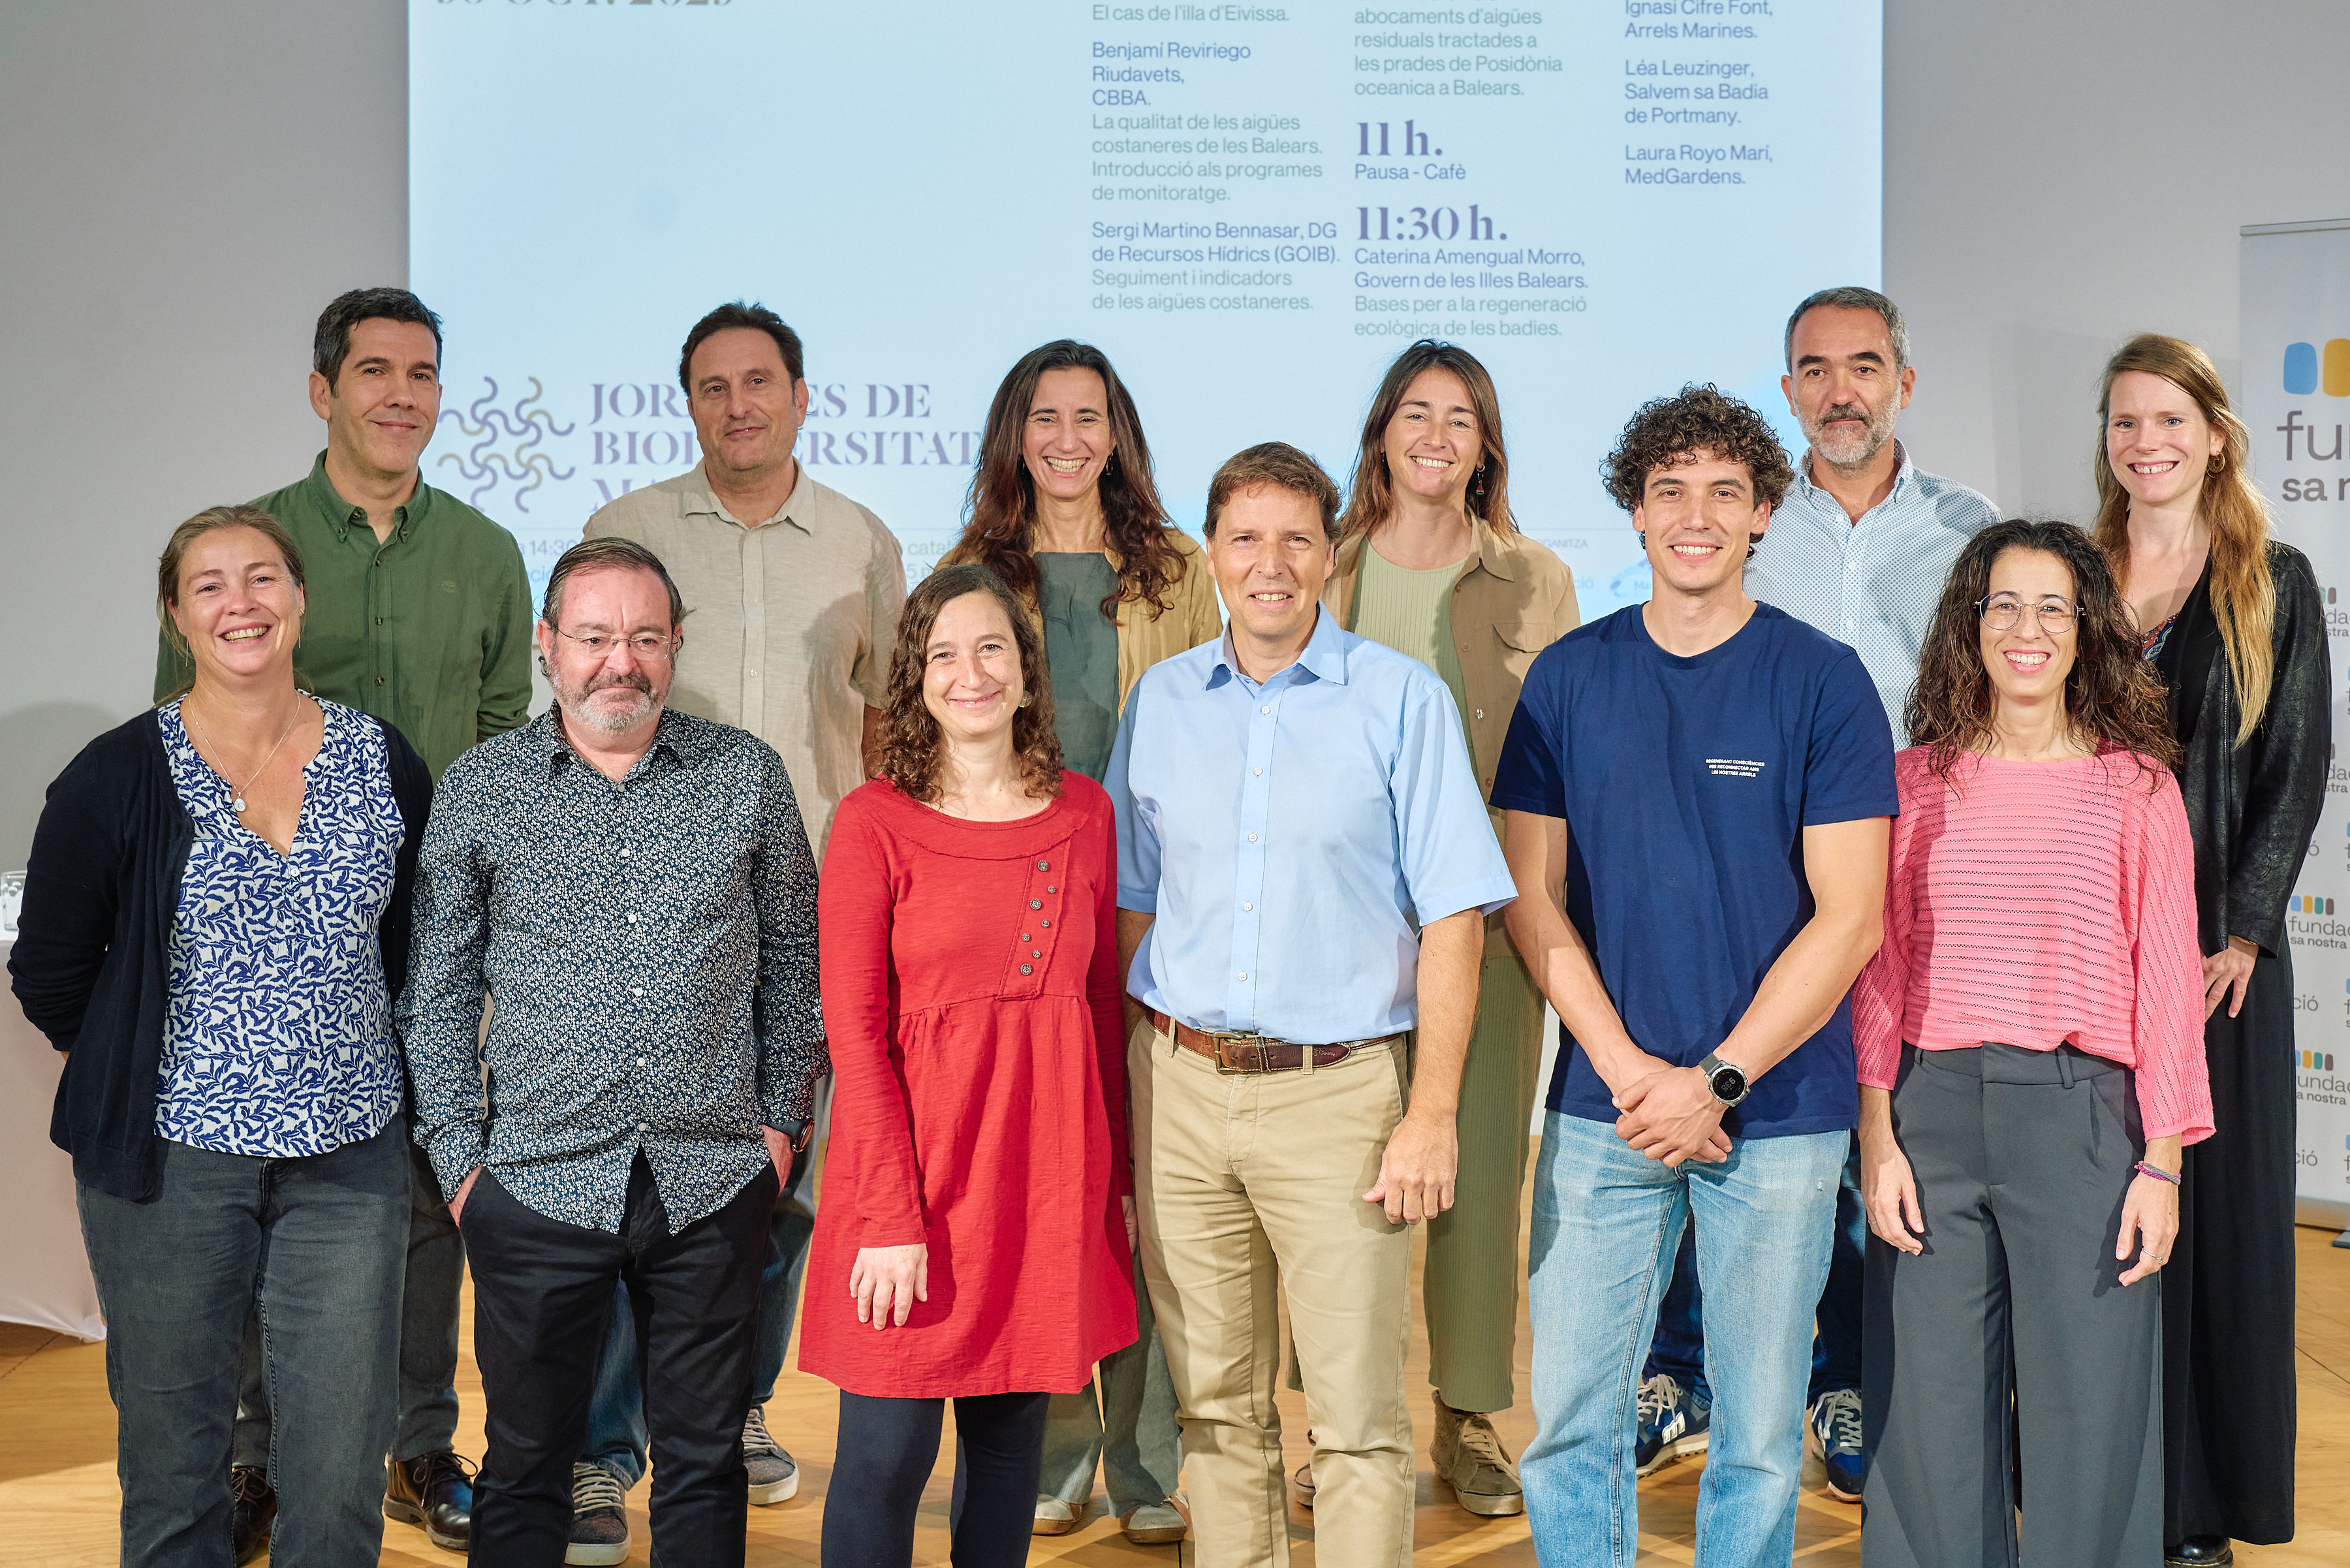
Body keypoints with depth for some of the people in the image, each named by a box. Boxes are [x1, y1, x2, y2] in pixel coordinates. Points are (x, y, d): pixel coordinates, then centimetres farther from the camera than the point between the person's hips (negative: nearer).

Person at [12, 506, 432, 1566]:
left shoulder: (384, 763, 4)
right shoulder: (119, 776, -4)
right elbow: (50, 974, 3)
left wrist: (349, 1071, 11)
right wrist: (143, 1071, 6)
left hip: (349, 1158, 2)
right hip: (173, 1160, -1)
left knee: (340, 1473, 3)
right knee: (172, 1452, 8)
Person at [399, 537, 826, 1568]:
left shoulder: (748, 775, 3)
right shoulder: (477, 789, 1)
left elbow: (794, 954, 10)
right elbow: (436, 990, 5)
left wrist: (783, 1115, 4)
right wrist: (457, 1156, 0)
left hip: (714, 1179, 1)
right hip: (538, 1181, 0)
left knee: (705, 1459, 11)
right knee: (526, 1464, 10)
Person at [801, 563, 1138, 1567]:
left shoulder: (1084, 812, 8)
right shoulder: (875, 822, -5)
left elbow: (1105, 1003, 12)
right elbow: (854, 1032, -7)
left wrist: (1118, 1177, 8)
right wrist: (890, 1216, -13)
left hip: (1049, 1164, 4)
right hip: (916, 1154, -3)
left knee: (1012, 1433, 11)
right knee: (886, 1455, -2)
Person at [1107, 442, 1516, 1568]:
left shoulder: (1402, 701, -2)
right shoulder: (1160, 702, 9)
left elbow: (1454, 919, -4)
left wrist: (1432, 1113, -10)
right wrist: (1114, 1090, 8)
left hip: (1337, 1093, -3)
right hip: (1180, 1087, 3)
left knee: (1357, 1419, -3)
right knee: (1214, 1405, 11)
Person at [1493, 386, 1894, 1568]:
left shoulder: (1822, 681, -2)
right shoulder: (1568, 677, 4)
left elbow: (1848, 917, -6)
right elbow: (1532, 897, 3)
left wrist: (1715, 1081, -12)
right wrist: (1627, 1068, -8)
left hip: (1777, 1112, -2)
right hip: (1604, 1105, 2)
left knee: (1760, 1428, 8)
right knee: (1568, 1416, 4)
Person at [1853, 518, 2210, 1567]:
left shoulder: (2136, 787, 4)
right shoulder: (1916, 781, 8)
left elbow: (2166, 982, 2)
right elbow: (1878, 974, 7)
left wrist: (2162, 1164, -3)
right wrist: (1877, 1139, -1)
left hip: (2080, 1114, -1)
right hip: (1932, 1109, 1)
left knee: (2090, 1413, 3)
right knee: (1930, 1413, 6)